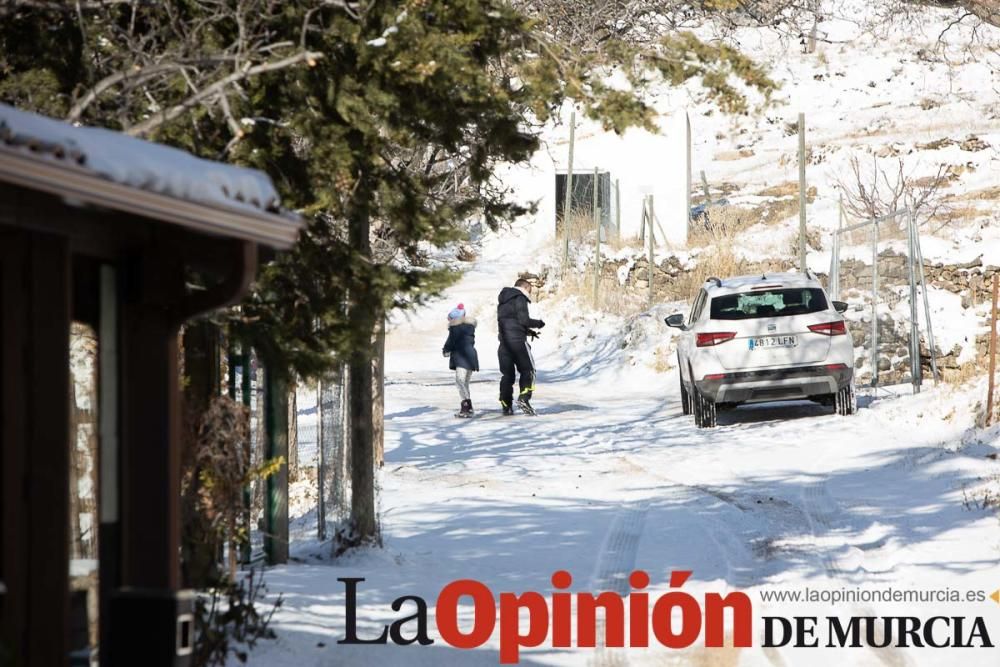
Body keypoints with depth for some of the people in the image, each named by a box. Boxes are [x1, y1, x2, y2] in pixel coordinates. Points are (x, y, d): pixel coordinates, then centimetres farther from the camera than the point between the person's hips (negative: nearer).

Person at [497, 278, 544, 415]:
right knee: (527, 370, -1)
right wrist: (538, 323, 5)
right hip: (517, 340, -7)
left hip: (504, 341, 7)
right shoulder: (520, 298, -4)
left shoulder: (502, 301, 22)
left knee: (507, 373, 9)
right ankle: (524, 398, -18)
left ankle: (506, 405, 5)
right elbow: (523, 320, -13)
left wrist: (528, 331, 24)